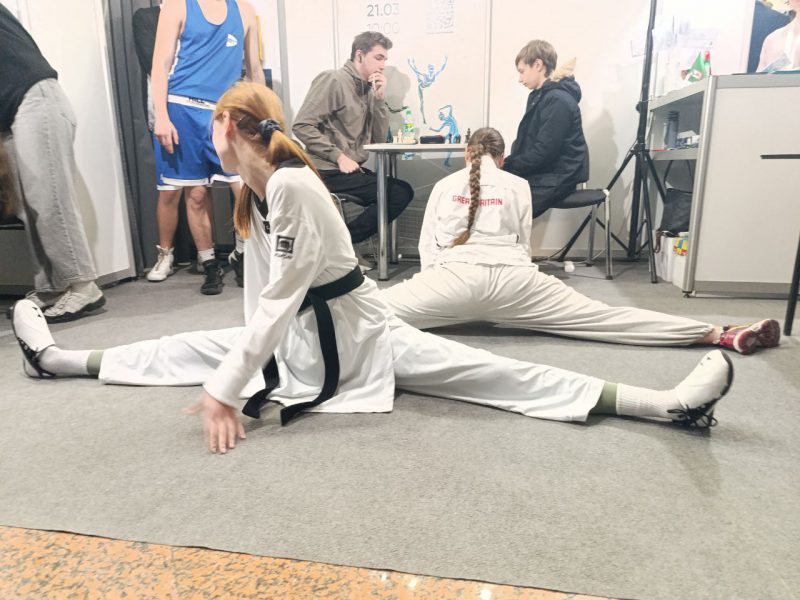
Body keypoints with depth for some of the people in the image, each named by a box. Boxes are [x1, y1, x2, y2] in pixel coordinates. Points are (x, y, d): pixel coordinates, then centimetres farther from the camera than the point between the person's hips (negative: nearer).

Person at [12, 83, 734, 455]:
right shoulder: (254, 188, 4)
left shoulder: (294, 185, -24)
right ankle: (58, 358, 31)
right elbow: (261, 289, 7)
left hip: (354, 334, -7)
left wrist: (227, 386, -24)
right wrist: (251, 355, 6)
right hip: (298, 338, 8)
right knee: (188, 349, 15)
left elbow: (282, 297, -27)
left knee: (496, 374, -14)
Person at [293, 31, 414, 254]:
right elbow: (302, 126, -17)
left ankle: (342, 241, -1)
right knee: (400, 193, -14)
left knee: (403, 192, 5)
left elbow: (379, 139, 10)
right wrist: (339, 157, -20)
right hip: (330, 171, -8)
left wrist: (379, 98, -1)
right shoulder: (333, 80, -7)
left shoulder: (368, 89, 15)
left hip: (352, 170, 8)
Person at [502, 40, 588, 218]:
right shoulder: (539, 96, 15)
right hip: (538, 173, 9)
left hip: (555, 179, -9)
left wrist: (505, 166, -14)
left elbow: (542, 153, -22)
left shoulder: (558, 100, -16)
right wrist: (506, 162, -1)